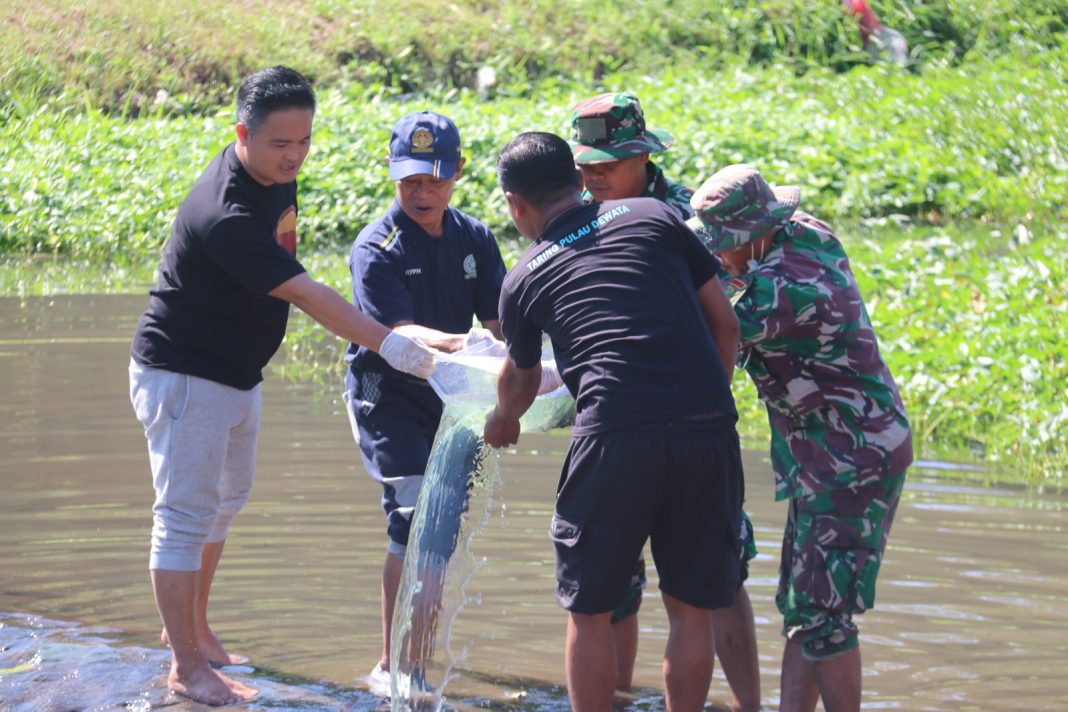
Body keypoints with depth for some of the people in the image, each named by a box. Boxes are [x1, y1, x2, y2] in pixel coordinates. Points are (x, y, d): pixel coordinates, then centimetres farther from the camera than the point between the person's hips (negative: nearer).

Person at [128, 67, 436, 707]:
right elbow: (308, 296, -36)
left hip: (239, 375, 10)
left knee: (224, 503, 20)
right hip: (184, 375, -10)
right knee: (187, 515, -5)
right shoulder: (226, 215, -32)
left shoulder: (278, 175, -2)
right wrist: (390, 344, -41)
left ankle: (192, 628, 36)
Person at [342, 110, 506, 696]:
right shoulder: (376, 248, -15)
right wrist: (453, 343, -46)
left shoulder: (475, 239, 1)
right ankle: (389, 666, -11)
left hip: (448, 399, 6)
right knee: (415, 516, -16)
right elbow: (399, 333, -26)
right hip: (388, 399, -6)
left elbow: (501, 318, -4)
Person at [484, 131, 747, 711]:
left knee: (588, 609, 12)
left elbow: (520, 379, 34)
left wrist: (502, 423, 55)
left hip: (615, 436, -2)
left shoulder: (524, 278, 15)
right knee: (692, 609, 12)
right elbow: (724, 323, 14)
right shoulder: (654, 217, 15)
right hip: (708, 431, 2)